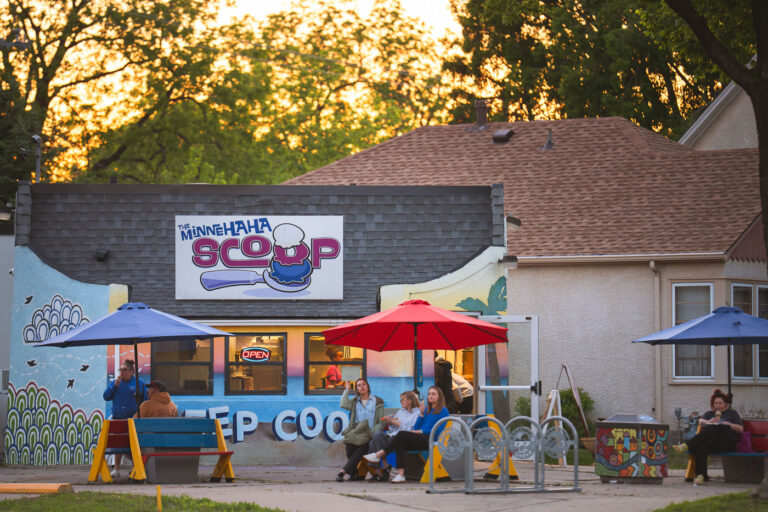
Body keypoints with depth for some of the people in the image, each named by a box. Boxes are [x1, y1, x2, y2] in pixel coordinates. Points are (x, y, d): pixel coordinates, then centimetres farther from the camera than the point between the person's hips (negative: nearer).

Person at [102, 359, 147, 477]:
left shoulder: (139, 384, 5)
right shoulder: (115, 383, 13)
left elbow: (146, 400, 7)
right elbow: (106, 396, 4)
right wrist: (115, 385, -6)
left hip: (133, 419, -3)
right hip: (118, 419, 3)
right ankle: (116, 469, 9)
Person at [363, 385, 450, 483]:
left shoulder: (443, 411, 5)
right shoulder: (426, 410, 26)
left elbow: (439, 430, -7)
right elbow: (416, 427, 19)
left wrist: (421, 431, -9)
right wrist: (422, 414, 6)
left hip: (431, 440, -7)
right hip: (420, 440, 7)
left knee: (401, 434, -26)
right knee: (400, 444, -26)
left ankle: (378, 455, -24)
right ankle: (400, 474, -36)